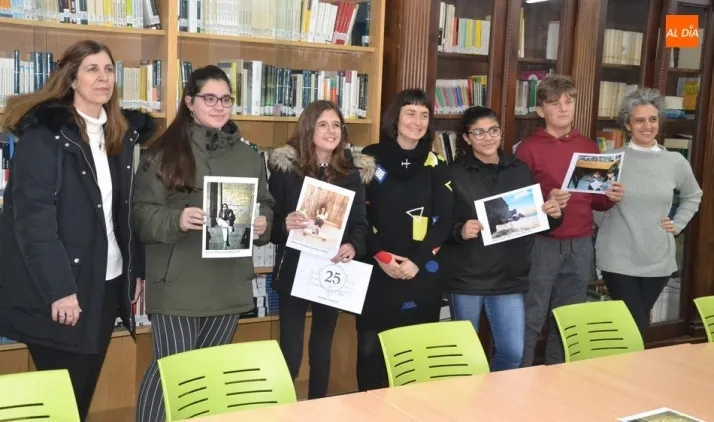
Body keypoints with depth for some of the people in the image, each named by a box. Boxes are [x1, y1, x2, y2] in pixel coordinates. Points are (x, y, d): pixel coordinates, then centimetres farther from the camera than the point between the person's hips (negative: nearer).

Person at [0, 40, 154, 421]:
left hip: (108, 282, 6)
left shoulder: (122, 134, 10)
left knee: (85, 390, 15)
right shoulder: (44, 133, -11)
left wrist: (137, 268, 8)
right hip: (59, 288, -6)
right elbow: (32, 216, -17)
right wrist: (59, 288, -21)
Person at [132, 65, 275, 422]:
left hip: (230, 284, 5)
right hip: (177, 285, -4)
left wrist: (262, 225, -7)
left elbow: (265, 207, 15)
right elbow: (142, 214, -7)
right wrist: (177, 220, -25)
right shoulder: (163, 152, -3)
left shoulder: (248, 157, 11)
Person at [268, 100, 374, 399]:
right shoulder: (285, 167, -5)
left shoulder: (353, 170, 3)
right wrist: (285, 225, -26)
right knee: (290, 351, -4)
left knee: (322, 348, 15)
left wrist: (353, 246, -18)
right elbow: (269, 219, -4)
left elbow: (360, 221, 3)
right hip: (294, 271, -3)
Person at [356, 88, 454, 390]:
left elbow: (444, 220, 1)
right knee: (371, 347, 2)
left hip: (423, 272, 2)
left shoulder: (436, 165, 7)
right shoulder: (371, 158, 2)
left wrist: (418, 261, -10)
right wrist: (381, 256, -12)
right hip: (377, 270, -1)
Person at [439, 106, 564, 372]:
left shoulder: (520, 171, 8)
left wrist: (554, 214, -8)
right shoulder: (454, 174, -2)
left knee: (513, 353, 3)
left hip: (509, 278, 3)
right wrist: (460, 231, -24)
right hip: (466, 278, -2)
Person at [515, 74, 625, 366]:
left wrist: (611, 197, -4)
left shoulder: (589, 148, 11)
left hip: (580, 246, 5)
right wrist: (545, 202, -24)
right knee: (530, 320, -1)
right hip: (541, 244, -4)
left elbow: (596, 201, 17)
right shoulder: (529, 148, -4)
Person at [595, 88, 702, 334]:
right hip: (619, 259, -3)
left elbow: (693, 196, 20)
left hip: (658, 260, 3)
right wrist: (606, 226, -6)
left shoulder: (676, 162, 2)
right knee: (634, 326, -6)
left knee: (641, 322, 16)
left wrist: (677, 224, 9)